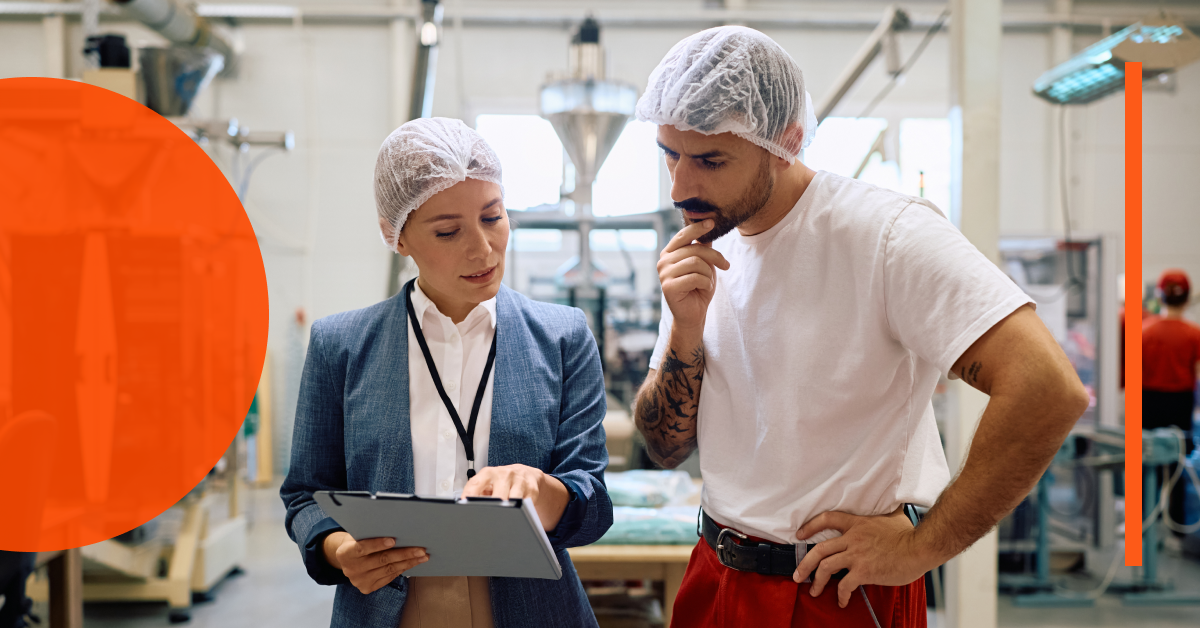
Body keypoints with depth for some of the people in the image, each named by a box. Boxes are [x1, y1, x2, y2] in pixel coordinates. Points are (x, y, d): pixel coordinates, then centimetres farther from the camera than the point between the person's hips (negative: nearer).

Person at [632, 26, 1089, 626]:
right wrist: (686, 331, -16)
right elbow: (667, 447, 3)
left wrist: (919, 547, -21)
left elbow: (1049, 390, -30)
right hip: (716, 575, 6)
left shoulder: (885, 232, -20)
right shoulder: (701, 255, 0)